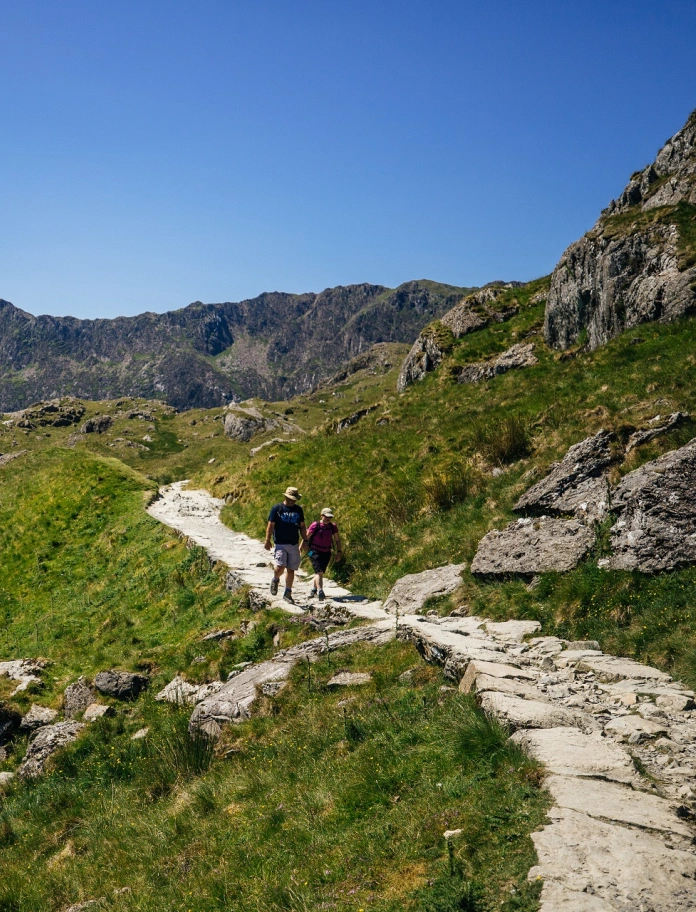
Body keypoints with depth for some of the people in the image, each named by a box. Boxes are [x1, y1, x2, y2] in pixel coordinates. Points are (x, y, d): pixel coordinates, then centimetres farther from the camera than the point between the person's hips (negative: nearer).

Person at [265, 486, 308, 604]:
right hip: (280, 543, -4)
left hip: (294, 544, 4)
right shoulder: (277, 508, -3)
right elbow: (270, 525, -1)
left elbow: (302, 526, 16)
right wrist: (267, 541, -5)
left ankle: (288, 593, 18)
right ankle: (275, 580, 16)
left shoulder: (298, 510, 9)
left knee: (291, 570, 6)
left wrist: (305, 541, 10)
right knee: (280, 567, -17)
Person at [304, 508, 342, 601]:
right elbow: (306, 537, -7)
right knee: (319, 572, -18)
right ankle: (320, 592, -26)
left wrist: (339, 551, 3)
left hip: (326, 553, 5)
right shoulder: (315, 525, -12)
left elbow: (337, 540, 10)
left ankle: (314, 589, 35)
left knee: (320, 572, 15)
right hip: (315, 552, -5)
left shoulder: (333, 526, 1)